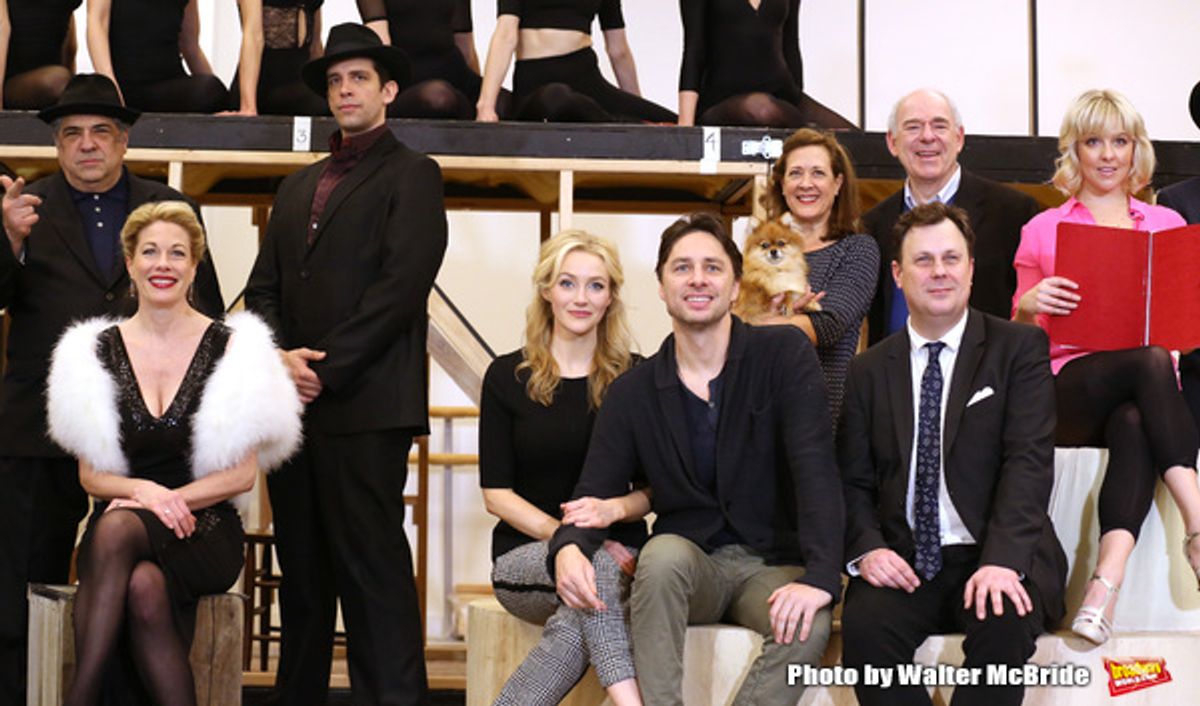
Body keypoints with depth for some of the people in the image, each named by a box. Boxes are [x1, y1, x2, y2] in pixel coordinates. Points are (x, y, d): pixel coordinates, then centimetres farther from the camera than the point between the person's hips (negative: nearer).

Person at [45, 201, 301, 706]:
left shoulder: (230, 347, 3)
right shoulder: (99, 351, 9)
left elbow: (242, 474, 1)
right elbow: (90, 475, 9)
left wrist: (172, 500, -13)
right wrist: (143, 491, -12)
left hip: (204, 529, -2)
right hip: (126, 517, 2)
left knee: (118, 528, -36)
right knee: (144, 590, -36)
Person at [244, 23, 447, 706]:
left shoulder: (413, 175, 2)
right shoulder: (298, 186, 23)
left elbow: (401, 288, -10)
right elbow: (264, 287, 17)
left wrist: (324, 369, -13)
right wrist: (281, 356, -3)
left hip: (365, 405, -6)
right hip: (294, 401, 7)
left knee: (374, 567, -10)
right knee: (303, 571, 10)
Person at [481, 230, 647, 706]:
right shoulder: (508, 377, 5)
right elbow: (497, 494, 1)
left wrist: (612, 509, -18)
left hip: (618, 551, 1)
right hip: (526, 554, -1)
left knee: (581, 623, -37)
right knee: (598, 571, -37)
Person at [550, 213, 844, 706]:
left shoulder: (784, 354, -4)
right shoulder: (632, 393, 4)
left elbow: (815, 467, -14)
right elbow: (594, 494, 1)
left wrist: (819, 577, -29)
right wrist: (569, 549, -26)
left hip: (772, 565, -1)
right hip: (689, 562, 2)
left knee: (808, 628, -34)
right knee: (663, 553, -34)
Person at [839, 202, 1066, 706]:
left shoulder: (1019, 348, 4)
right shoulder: (869, 371, 13)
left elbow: (1029, 461, -7)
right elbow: (854, 480, 11)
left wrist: (1002, 560, -22)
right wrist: (867, 548, -11)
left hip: (997, 559, -2)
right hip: (903, 563, 2)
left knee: (1003, 623, -34)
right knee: (863, 624, -29)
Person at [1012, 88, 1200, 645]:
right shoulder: (1042, 230, 15)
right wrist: (1028, 306, -9)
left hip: (1143, 396, 1)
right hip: (1072, 387, -1)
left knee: (1135, 424, -39)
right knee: (1150, 362, -36)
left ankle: (1104, 588, -50)